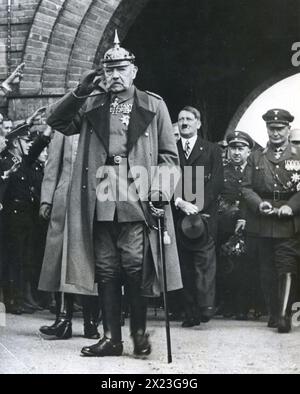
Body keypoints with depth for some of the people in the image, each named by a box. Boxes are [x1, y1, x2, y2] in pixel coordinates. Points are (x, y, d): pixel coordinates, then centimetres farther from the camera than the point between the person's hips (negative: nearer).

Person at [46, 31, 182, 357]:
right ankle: (110, 338, 9)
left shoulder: (154, 106, 9)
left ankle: (139, 333, 8)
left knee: (135, 268, -6)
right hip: (101, 203, 3)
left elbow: (169, 155, 9)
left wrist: (160, 189, -6)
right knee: (106, 271, 4)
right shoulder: (92, 106, 15)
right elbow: (56, 122, 10)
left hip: (137, 203, -2)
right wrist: (79, 92, -1)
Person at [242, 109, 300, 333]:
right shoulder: (256, 158, 13)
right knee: (268, 272, 7)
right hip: (263, 224, 3)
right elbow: (247, 188, 7)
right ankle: (273, 314, 16)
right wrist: (259, 204, -11)